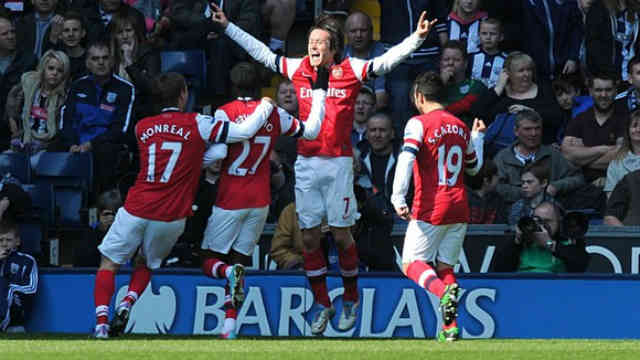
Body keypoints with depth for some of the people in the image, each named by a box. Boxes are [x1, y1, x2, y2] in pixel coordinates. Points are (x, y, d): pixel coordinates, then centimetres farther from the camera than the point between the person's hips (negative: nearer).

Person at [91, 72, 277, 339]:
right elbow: (245, 131, -5)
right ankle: (127, 304, -1)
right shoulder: (197, 125, -5)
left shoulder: (142, 127, 4)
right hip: (171, 217, 0)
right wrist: (265, 107, 11)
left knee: (109, 264, 11)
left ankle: (101, 322, -7)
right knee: (145, 265, 24)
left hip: (136, 210, 0)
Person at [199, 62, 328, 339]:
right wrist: (319, 92, 24)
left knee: (211, 263, 5)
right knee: (240, 261, 9)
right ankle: (230, 326, -3)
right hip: (260, 202, 4)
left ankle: (229, 273, -30)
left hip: (229, 200, -4)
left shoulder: (225, 114, -10)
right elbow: (311, 131, 14)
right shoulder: (274, 114, 2)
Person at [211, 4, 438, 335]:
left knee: (341, 235, 0)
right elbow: (262, 53, 16)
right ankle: (322, 304, 15)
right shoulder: (297, 69, 7)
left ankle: (350, 301, 18)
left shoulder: (350, 71, -2)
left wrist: (417, 37, -18)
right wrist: (227, 27, 19)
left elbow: (388, 60, -6)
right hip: (305, 163, 3)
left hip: (338, 162, -3)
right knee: (309, 237, 4)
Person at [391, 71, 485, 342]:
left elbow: (406, 160, -19)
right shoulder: (460, 127, 13)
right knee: (445, 266, 12)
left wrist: (398, 199, -25)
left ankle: (444, 291, -30)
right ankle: (450, 326, 0)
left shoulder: (419, 124, -6)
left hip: (430, 209, -6)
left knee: (411, 263, -1)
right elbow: (473, 168, 25)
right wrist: (477, 137, 41)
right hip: (459, 208, 6)